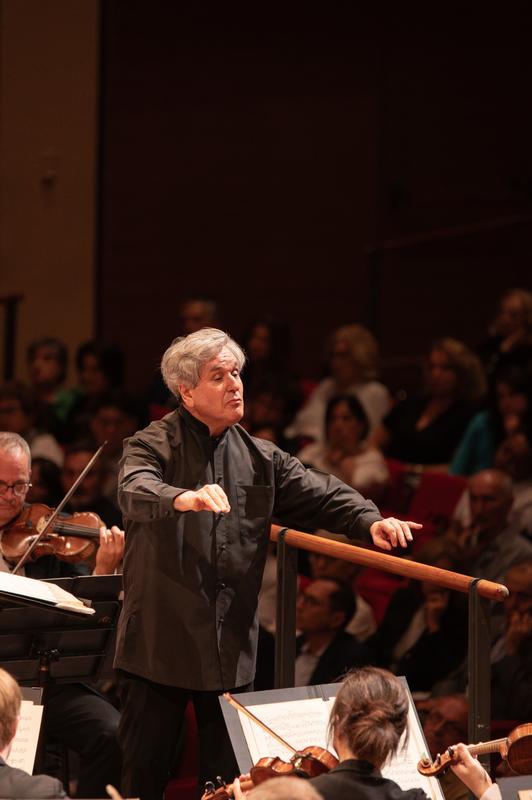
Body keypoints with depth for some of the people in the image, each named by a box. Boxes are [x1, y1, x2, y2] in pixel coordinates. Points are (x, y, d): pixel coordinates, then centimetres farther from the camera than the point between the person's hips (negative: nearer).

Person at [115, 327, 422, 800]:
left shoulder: (261, 459, 11)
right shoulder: (154, 446, -6)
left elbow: (319, 493, 3)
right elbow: (135, 492, -26)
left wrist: (369, 520, -17)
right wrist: (184, 499, -47)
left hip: (232, 649, 4)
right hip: (162, 641, -4)